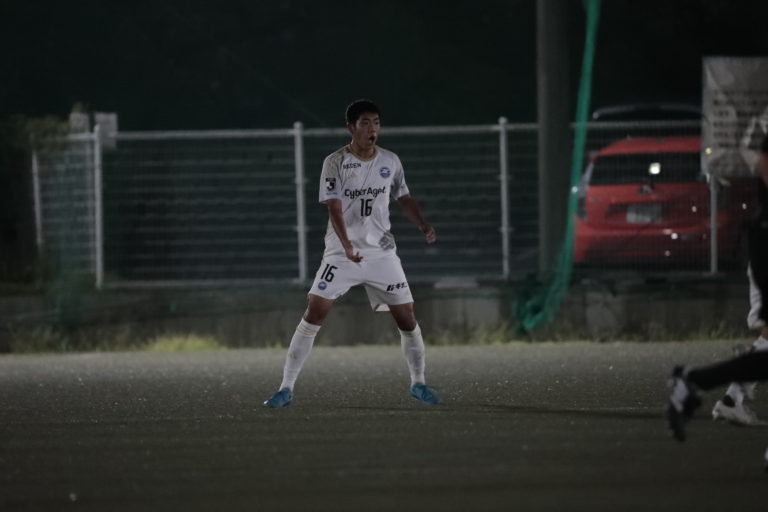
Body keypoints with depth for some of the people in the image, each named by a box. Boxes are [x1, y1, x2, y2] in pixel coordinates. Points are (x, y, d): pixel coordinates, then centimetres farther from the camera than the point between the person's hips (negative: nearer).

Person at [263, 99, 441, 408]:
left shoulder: (390, 162, 4)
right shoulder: (335, 162, -8)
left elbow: (404, 199, 17)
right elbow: (334, 208, -16)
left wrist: (423, 225, -2)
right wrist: (347, 245, -31)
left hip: (382, 252, 3)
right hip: (341, 253, -3)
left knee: (406, 316, 0)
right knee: (314, 312, -12)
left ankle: (418, 383, 20)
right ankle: (286, 388, -8)